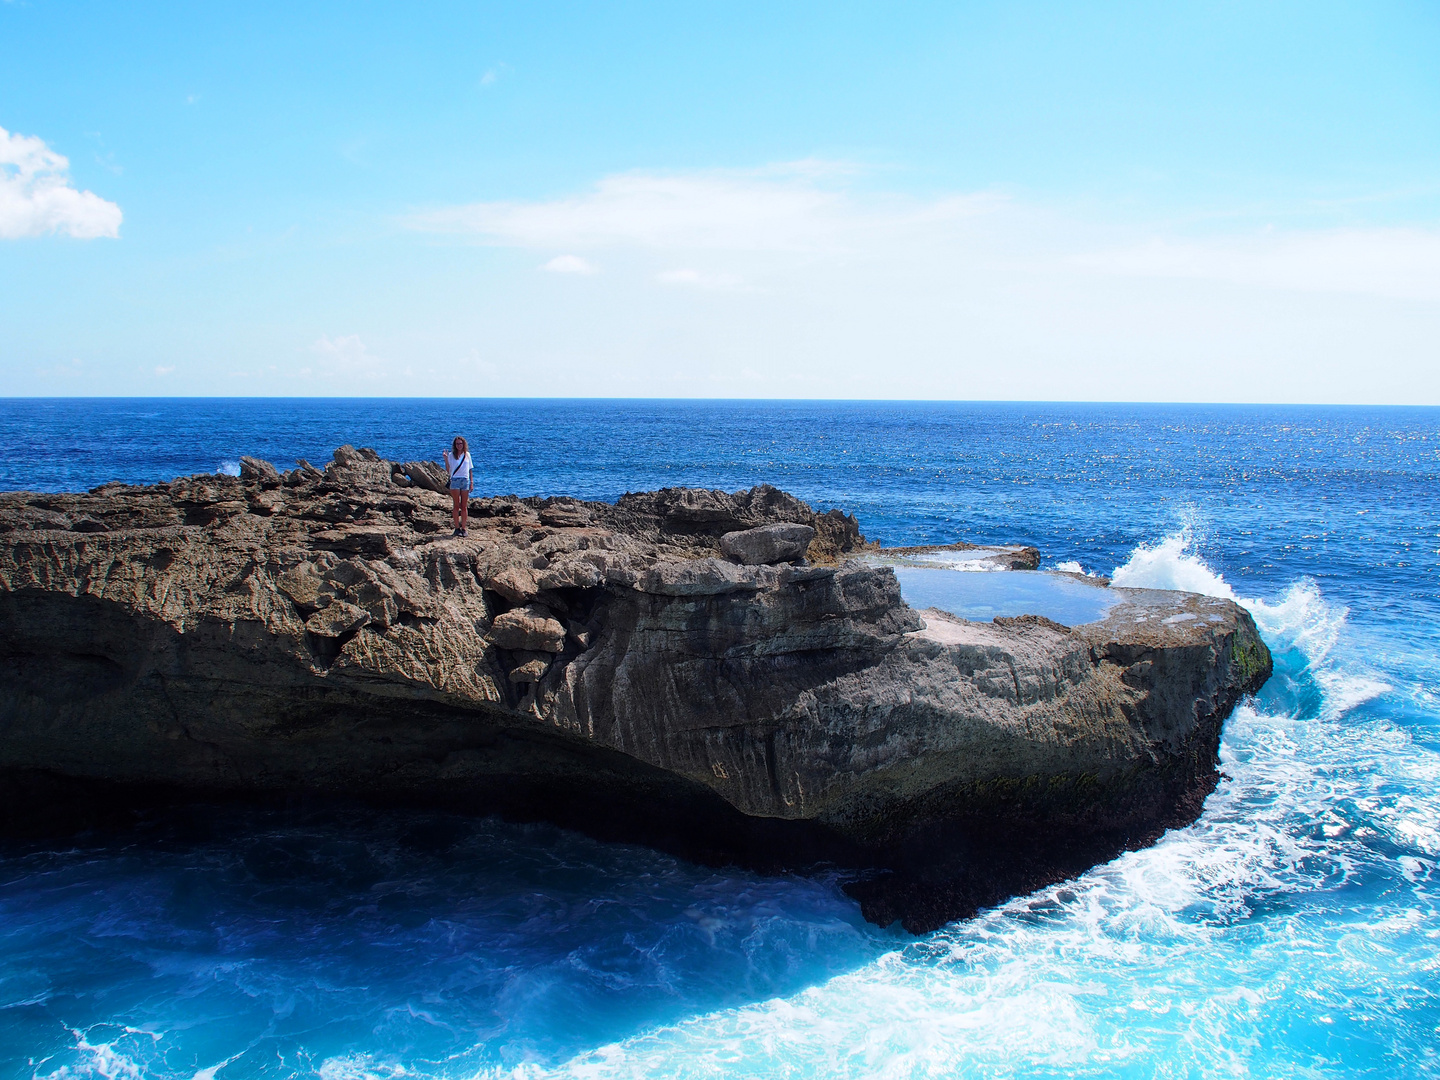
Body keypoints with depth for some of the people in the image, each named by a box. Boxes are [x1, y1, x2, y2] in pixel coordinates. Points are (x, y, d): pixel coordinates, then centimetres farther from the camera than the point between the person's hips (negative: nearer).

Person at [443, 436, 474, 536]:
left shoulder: (467, 455, 10)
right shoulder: (451, 455, 3)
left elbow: (470, 469, 12)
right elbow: (448, 470, -1)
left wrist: (472, 482, 7)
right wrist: (446, 459, -11)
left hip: (465, 481, 2)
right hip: (455, 481, -2)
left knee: (464, 507, 3)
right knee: (456, 506, 0)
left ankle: (464, 528, 5)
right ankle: (457, 528, 4)